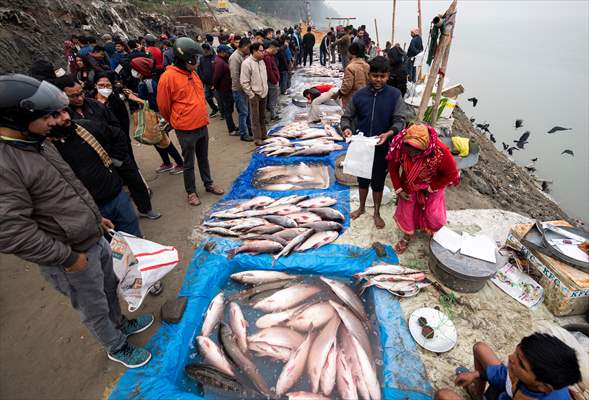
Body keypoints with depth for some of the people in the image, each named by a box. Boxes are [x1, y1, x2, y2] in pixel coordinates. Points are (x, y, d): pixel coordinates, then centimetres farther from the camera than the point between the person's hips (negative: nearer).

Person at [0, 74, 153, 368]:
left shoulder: (36, 142, 4)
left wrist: (95, 217, 18)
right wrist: (66, 257, -19)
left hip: (95, 239, 8)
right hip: (72, 258, -8)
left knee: (109, 288, 27)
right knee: (94, 309, 16)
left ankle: (120, 323, 52)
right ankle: (117, 347, 39)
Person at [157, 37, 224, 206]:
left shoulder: (192, 73, 7)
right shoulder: (168, 77, -14)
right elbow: (163, 106, -6)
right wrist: (176, 122, 9)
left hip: (202, 126, 6)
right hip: (186, 130, -6)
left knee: (204, 158, 19)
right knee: (189, 163, 8)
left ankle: (209, 184, 35)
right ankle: (191, 192, 23)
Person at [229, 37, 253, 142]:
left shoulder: (245, 56, 10)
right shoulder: (235, 57, -16)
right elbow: (235, 76, -20)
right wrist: (242, 88, -15)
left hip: (246, 88, 8)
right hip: (239, 90, -8)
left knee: (248, 111, 16)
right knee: (243, 112, -2)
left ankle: (249, 129, 30)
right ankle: (244, 134, 8)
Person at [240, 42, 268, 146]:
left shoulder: (261, 61, 8)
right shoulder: (247, 63, -14)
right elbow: (244, 82, -15)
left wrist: (265, 89, 13)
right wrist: (251, 95, -15)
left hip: (263, 93, 7)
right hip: (254, 94, -7)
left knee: (263, 117, 15)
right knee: (255, 118, 1)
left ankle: (263, 135, 27)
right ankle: (257, 138, 9)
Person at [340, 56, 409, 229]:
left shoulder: (395, 95, -7)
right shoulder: (359, 95, -4)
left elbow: (400, 120, -11)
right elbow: (347, 117, 1)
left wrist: (389, 133, -30)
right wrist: (346, 128, -21)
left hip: (382, 147, -1)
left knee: (378, 181, 12)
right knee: (363, 178, 18)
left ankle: (377, 213, 32)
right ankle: (362, 207, 40)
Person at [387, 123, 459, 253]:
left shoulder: (440, 152, -39)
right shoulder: (399, 145, -32)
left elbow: (451, 174, -19)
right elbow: (393, 166, -11)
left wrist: (431, 188, -15)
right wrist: (398, 189, -11)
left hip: (432, 184, -2)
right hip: (409, 184, 2)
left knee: (433, 213, 5)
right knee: (406, 209, 9)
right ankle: (406, 237, 35)